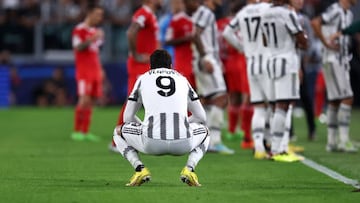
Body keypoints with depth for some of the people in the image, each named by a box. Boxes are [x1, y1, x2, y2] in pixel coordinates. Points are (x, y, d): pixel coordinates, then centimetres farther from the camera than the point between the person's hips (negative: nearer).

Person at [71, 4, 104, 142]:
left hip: (95, 71, 8)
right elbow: (77, 47, -17)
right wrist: (90, 40, -31)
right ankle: (76, 131, -9)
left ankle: (85, 132, 5)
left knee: (91, 101, 3)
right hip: (83, 70, -8)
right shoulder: (79, 30, -5)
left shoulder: (95, 31, 18)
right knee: (84, 99, -16)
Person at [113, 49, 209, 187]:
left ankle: (140, 169, 4)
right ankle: (189, 169, 8)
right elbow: (201, 117, 29)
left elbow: (128, 117, 25)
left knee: (119, 132, 29)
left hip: (152, 143, -1)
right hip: (183, 143, 1)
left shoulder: (143, 79, 21)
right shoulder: (182, 79, 25)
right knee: (203, 132, 36)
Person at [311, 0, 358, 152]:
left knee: (335, 101, 10)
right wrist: (327, 44, -23)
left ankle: (332, 142, 13)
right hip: (332, 61, -9)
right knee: (347, 98, -13)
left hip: (342, 62, 9)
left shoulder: (348, 14, 15)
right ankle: (344, 140, -14)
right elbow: (315, 23, -28)